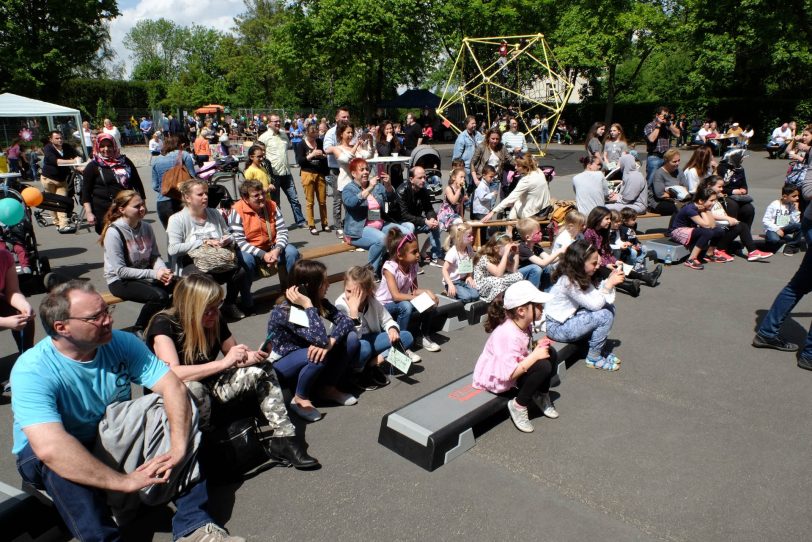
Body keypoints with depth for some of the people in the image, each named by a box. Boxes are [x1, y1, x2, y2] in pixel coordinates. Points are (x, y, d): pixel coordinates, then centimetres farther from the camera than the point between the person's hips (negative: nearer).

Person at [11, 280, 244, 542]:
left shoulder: (122, 342, -14)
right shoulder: (31, 371, -27)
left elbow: (173, 386, -20)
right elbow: (50, 447, -40)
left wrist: (178, 447, -36)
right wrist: (126, 482, -39)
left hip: (109, 434, 4)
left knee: (175, 407, -19)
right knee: (57, 460, -38)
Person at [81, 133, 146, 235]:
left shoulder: (124, 161, 8)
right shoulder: (93, 167, 1)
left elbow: (137, 183, 14)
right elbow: (86, 192, -1)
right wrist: (88, 213, -9)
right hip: (103, 212, -3)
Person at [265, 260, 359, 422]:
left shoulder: (319, 302, -8)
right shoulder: (285, 311, -30)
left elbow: (346, 321, -15)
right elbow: (320, 339, -39)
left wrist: (330, 342, -33)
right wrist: (308, 305, -36)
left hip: (304, 356, 7)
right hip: (281, 365, -7)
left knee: (350, 340, -13)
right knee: (318, 357, -37)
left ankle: (328, 388, 1)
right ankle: (300, 399, -11)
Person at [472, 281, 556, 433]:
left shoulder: (524, 324, -7)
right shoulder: (508, 335, -34)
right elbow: (509, 373, -37)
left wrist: (537, 347, -9)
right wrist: (535, 355, -29)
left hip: (511, 368, 9)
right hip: (496, 379, -9)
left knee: (549, 353, -2)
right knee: (542, 367, -24)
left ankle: (541, 395, 16)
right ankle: (518, 406, -6)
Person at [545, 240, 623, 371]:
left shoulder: (582, 276, 1)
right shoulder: (568, 281, -27)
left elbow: (597, 299, -2)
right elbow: (594, 305, -23)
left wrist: (610, 280, -11)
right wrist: (609, 284, -22)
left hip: (571, 317, 9)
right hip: (557, 327, -9)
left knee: (609, 306, 1)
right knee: (605, 315, -18)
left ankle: (600, 349, 12)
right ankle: (594, 358, 0)